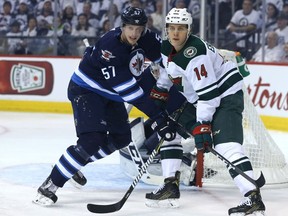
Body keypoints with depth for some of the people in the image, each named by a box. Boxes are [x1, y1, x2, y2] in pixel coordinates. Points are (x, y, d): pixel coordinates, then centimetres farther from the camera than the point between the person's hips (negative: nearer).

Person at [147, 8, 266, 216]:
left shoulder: (195, 53, -27)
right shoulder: (166, 49, 1)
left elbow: (208, 93, -29)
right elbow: (167, 76, 21)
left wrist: (202, 125, -30)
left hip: (226, 95, -10)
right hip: (198, 99, 10)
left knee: (226, 145, -27)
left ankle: (253, 197, -38)